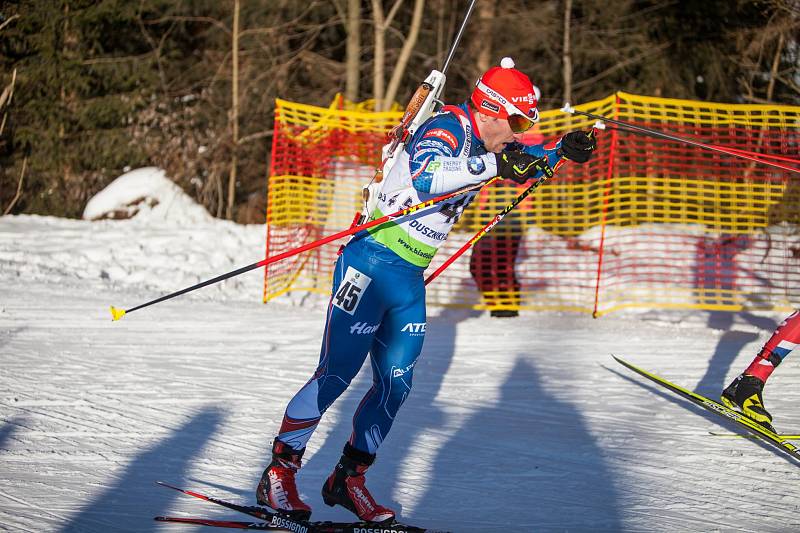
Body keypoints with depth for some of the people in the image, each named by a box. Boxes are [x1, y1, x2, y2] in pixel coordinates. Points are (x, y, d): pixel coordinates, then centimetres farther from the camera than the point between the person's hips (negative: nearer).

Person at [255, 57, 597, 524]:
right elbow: (424, 177, -37)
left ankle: (348, 479, 18)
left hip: (411, 279, 9)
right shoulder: (445, 130, -16)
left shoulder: (481, 144, 10)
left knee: (395, 387, 7)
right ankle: (279, 473, 2)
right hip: (372, 266, -9)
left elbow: (521, 163, 30)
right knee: (336, 376, -8)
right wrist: (493, 165, -40)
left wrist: (562, 150, 13)